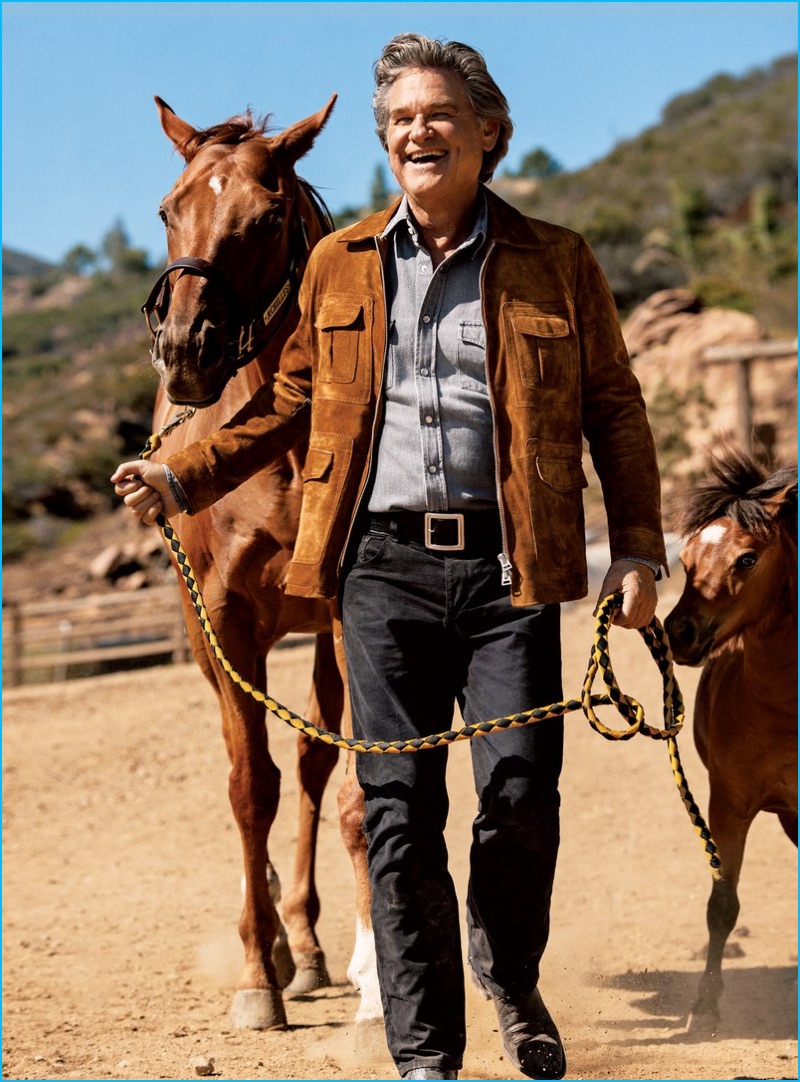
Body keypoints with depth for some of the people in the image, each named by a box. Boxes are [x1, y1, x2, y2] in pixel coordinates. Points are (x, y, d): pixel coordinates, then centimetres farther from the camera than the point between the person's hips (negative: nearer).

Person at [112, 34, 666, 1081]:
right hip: (384, 565, 1)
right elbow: (289, 401, 18)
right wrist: (181, 478, 7)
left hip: (508, 565, -1)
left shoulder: (557, 262, 7)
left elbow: (615, 411, 10)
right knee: (397, 808, -1)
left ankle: (511, 977, 24)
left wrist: (638, 550, 4)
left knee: (521, 793, -7)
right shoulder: (338, 266, 12)